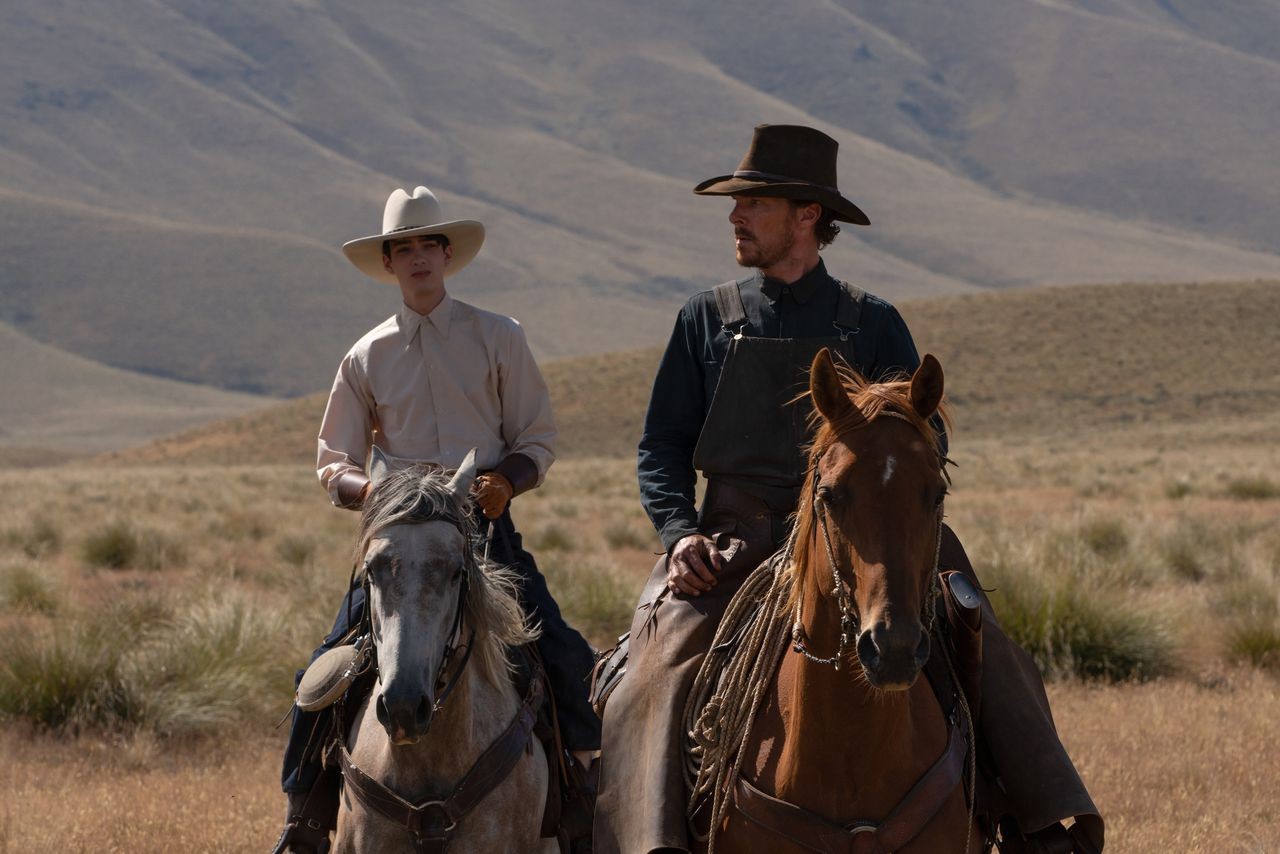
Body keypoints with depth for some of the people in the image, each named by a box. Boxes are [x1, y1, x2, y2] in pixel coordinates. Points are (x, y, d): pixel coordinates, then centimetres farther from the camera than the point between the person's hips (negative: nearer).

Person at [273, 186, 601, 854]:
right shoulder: (366, 358, 9)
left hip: (487, 526, -1)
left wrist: (508, 480, -14)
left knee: (564, 657, -16)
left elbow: (538, 440, 8)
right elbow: (332, 462, 11)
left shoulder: (499, 339, 6)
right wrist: (366, 487, -12)